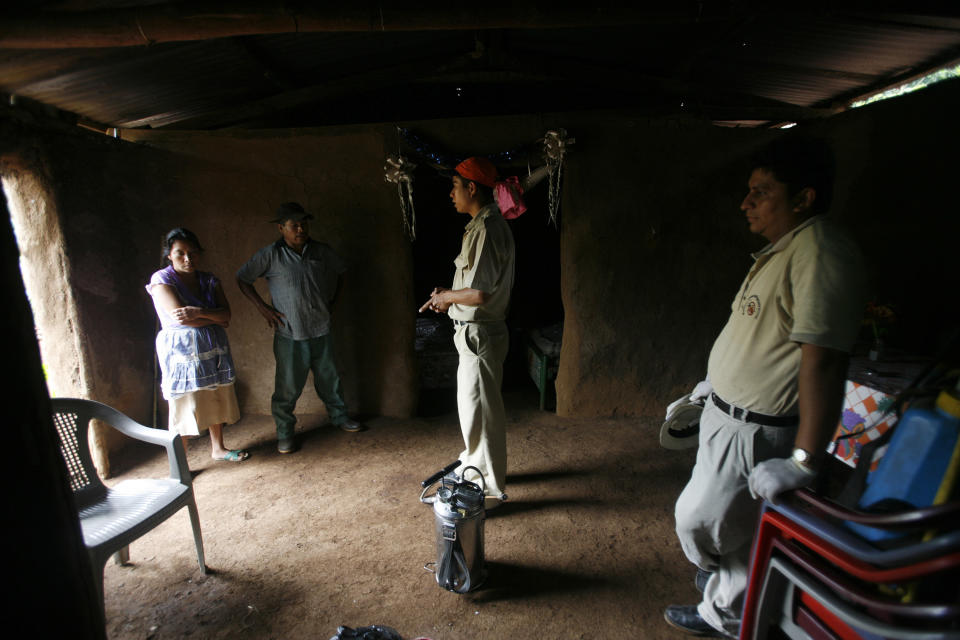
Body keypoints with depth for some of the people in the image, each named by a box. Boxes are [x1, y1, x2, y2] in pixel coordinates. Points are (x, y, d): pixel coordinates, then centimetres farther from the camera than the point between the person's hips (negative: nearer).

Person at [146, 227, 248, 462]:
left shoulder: (209, 280, 7)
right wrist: (214, 319, -8)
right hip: (181, 350, -5)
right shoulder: (162, 280, -6)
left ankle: (218, 447, 31)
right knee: (183, 405, -1)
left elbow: (226, 313, -4)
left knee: (217, 399, 14)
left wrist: (198, 313, -21)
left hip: (213, 348, 5)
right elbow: (180, 316, -18)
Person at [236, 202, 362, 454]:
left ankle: (339, 417, 34)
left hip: (320, 329, 3)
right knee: (288, 386, 3)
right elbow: (242, 278, 3)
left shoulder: (321, 251, 2)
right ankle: (285, 432, 20)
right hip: (289, 333, -3)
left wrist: (331, 301, 12)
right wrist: (263, 307, -3)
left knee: (329, 378, 15)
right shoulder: (270, 255, -6)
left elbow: (339, 271, 20)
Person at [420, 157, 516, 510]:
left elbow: (480, 293, -27)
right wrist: (449, 293, 11)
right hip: (475, 332, 11)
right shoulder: (485, 224, 12)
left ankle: (492, 489, 19)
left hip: (480, 334, -11)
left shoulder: (487, 229, -21)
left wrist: (447, 296, -10)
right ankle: (473, 467, 41)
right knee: (472, 405, 22)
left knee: (481, 410, 2)